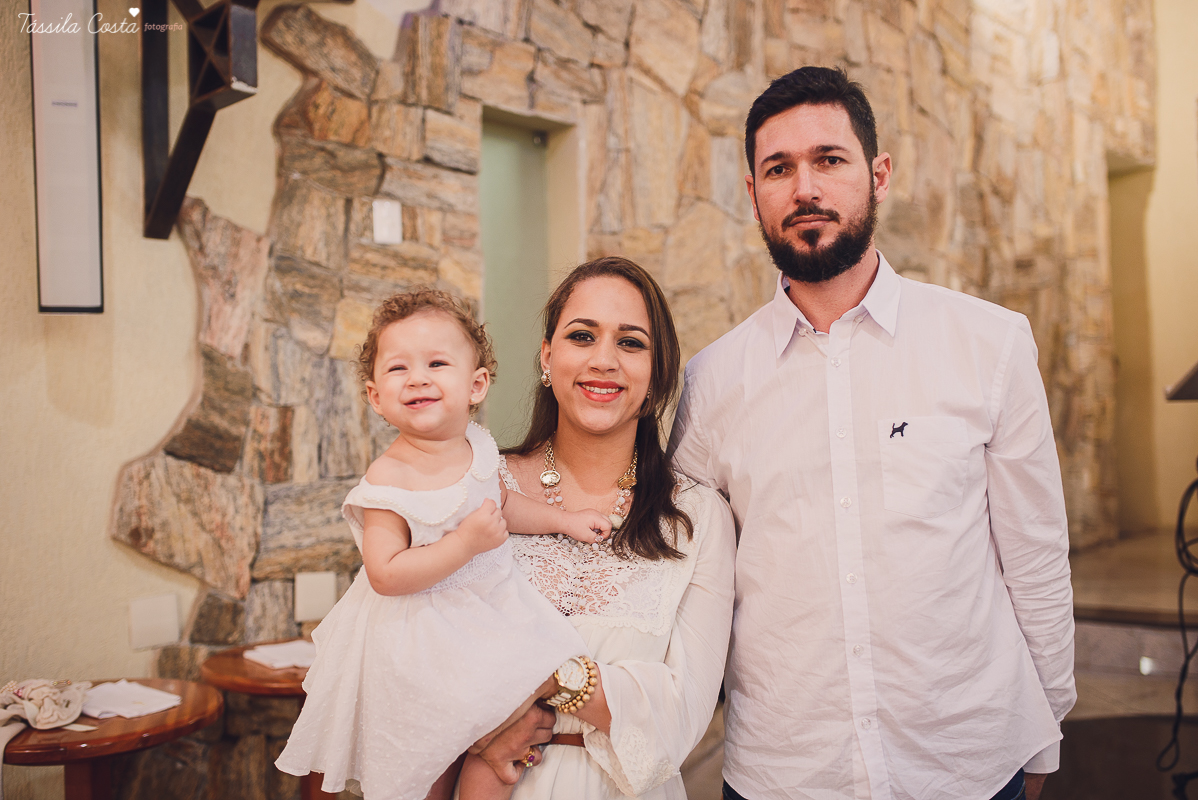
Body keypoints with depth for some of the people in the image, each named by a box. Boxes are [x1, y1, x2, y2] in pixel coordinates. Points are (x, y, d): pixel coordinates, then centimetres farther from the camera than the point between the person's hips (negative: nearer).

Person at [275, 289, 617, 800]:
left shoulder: (478, 447, -4)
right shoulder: (389, 479, -24)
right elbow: (386, 574, -28)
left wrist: (562, 519, 15)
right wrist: (466, 543, -29)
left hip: (489, 611, 6)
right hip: (419, 635, -6)